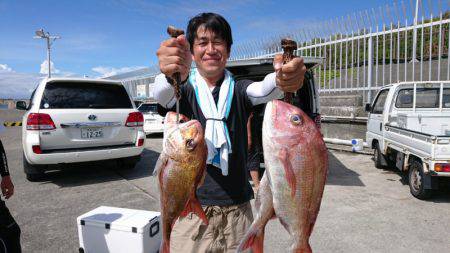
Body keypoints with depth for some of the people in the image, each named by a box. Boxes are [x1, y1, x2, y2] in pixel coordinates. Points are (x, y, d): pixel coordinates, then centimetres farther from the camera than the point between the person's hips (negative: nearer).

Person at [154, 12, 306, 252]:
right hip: (190, 210, -1)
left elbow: (264, 89, -17)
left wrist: (282, 79, -41)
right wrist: (173, 75, -46)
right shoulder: (183, 90, 0)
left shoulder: (239, 90, 4)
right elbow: (162, 93, -22)